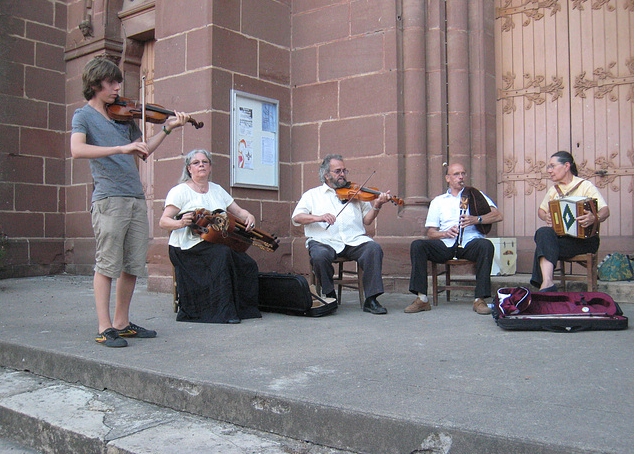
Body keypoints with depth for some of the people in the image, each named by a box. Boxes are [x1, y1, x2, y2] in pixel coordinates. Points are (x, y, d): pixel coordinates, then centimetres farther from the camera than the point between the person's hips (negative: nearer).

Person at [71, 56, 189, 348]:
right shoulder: (83, 115, 2)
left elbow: (143, 150, 24)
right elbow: (77, 150, -17)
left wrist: (167, 128, 16)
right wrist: (121, 148, -25)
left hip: (136, 198, 6)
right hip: (109, 198, -6)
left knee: (133, 265, 8)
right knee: (107, 264, -4)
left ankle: (122, 323, 19)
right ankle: (104, 328, 2)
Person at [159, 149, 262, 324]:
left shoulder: (217, 190, 20)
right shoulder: (180, 191, 2)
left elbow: (238, 211, 20)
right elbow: (163, 222, -6)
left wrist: (249, 217, -4)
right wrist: (181, 223, -27)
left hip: (217, 243, 6)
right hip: (188, 247, -5)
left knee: (247, 264, -19)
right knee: (222, 253, -33)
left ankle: (245, 308, -5)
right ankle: (223, 311, -29)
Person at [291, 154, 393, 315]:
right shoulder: (312, 195, 17)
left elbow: (367, 220, 14)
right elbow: (296, 217, 2)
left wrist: (377, 206, -5)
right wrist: (318, 217, -16)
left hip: (355, 240, 2)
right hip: (324, 241, -2)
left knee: (374, 249, -26)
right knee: (319, 256, -34)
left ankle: (371, 300, -20)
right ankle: (330, 296, -8)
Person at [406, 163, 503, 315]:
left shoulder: (476, 195, 18)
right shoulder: (438, 201, 21)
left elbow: (498, 215, 2)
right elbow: (430, 233, 12)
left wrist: (476, 219, -15)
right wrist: (445, 233, -10)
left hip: (470, 243, -1)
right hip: (446, 245, 2)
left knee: (486, 245, -34)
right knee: (417, 245, -23)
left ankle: (480, 299, -30)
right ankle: (422, 299, -25)